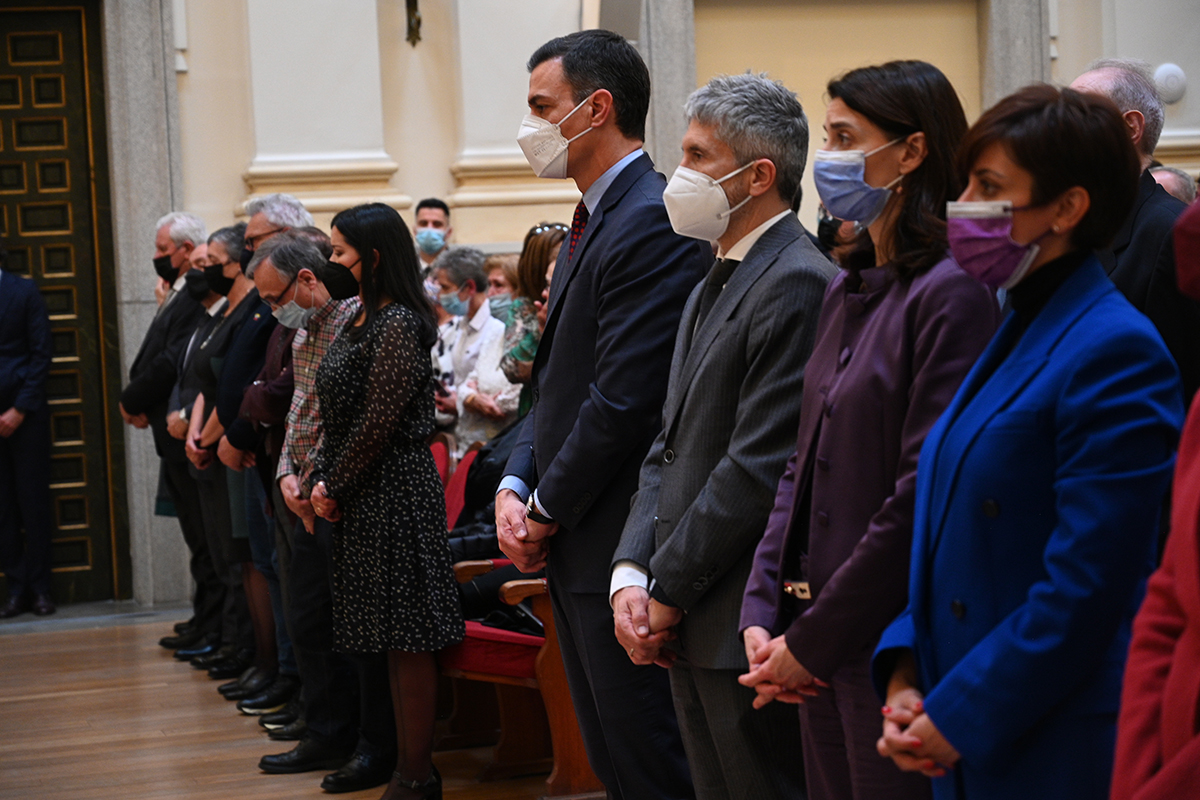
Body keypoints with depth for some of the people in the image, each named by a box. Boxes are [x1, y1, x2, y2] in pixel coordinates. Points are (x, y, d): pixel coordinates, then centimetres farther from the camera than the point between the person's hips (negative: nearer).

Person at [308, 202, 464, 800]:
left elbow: (378, 421, -18)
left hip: (395, 491, -10)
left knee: (406, 639, -4)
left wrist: (336, 487, -10)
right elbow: (338, 416, 16)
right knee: (390, 638, 12)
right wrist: (321, 481, 5)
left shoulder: (398, 324, -15)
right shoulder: (361, 321, 14)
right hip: (362, 498, 10)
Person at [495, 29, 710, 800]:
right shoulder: (593, 221, 16)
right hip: (575, 546, 10)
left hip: (621, 546, -10)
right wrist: (516, 487, 4)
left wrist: (549, 509, -11)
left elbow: (624, 399, -22)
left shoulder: (651, 225, -17)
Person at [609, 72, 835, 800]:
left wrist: (669, 590, -13)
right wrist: (631, 572, 2)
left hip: (748, 630, -9)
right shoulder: (714, 287, 17)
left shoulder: (798, 286, -15)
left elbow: (759, 467, -20)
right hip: (692, 630, 10)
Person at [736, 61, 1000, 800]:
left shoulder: (953, 295, -14)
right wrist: (764, 614, 4)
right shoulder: (848, 290, 13)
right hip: (824, 654, 8)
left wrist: (810, 641, -14)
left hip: (894, 646, -8)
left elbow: (926, 493, -19)